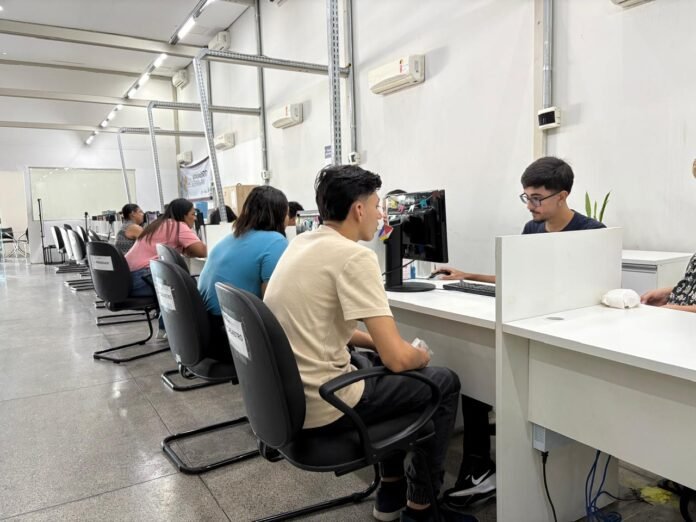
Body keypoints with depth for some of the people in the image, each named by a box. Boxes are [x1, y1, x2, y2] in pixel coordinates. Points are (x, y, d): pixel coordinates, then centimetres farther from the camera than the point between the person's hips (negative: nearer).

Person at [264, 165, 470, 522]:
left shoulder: (301, 243, 8)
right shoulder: (354, 256, -19)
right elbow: (397, 358, -21)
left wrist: (379, 344, 12)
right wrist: (420, 356, 2)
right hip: (322, 406, -8)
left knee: (380, 361, 29)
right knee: (444, 382, 9)